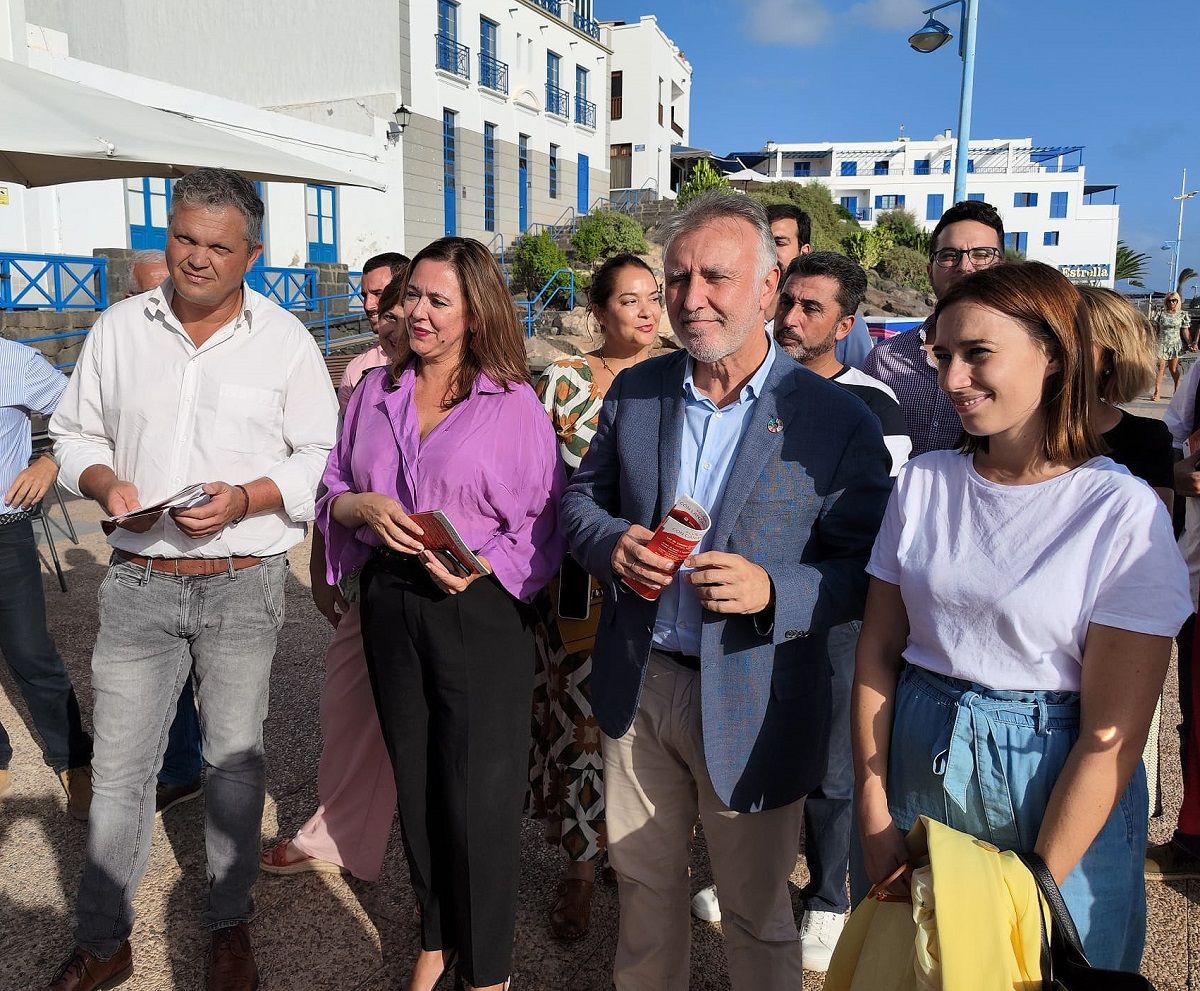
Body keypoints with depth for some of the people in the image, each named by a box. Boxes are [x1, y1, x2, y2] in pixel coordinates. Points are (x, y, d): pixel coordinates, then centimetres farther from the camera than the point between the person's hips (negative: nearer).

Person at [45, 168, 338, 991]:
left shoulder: (285, 339, -1)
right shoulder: (119, 329, 6)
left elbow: (322, 458, -2)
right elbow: (76, 433, 13)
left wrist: (244, 498, -17)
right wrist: (104, 482, -8)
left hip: (244, 583, -1)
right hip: (140, 582, 2)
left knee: (235, 760, 11)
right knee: (119, 767, 8)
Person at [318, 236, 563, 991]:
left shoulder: (514, 404, -6)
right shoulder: (376, 391, 7)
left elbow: (545, 524, -6)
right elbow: (331, 490, 10)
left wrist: (480, 568, -21)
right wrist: (364, 507, -11)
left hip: (481, 611, -4)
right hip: (391, 604, 5)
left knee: (478, 792, 4)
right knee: (414, 780, 16)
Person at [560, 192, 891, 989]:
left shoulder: (836, 420, -13)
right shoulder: (634, 391, 0)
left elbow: (865, 570, -11)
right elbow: (580, 497, 8)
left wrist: (773, 591, -28)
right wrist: (613, 542, -14)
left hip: (751, 706, -4)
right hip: (638, 683, 4)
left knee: (756, 910, 17)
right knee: (644, 882, 24)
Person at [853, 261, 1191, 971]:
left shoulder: (1125, 513, -15)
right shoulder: (924, 482, -4)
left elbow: (1112, 734, -16)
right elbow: (878, 652, -1)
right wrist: (876, 826, -5)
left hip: (1060, 793, -3)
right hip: (917, 769, 4)